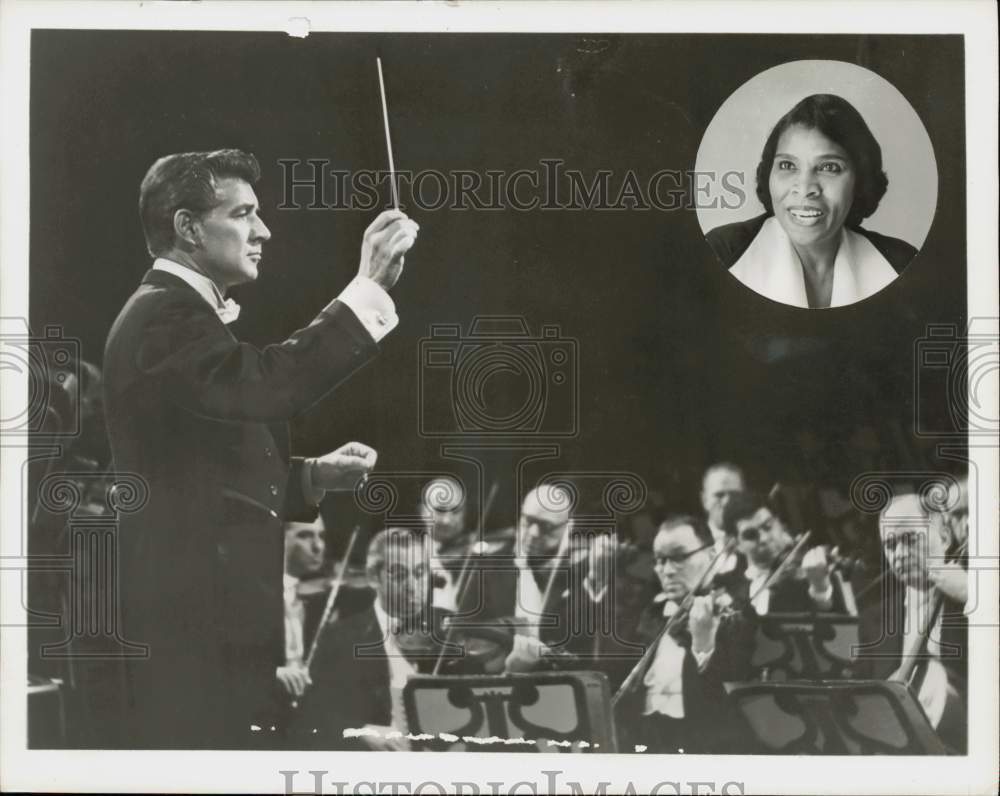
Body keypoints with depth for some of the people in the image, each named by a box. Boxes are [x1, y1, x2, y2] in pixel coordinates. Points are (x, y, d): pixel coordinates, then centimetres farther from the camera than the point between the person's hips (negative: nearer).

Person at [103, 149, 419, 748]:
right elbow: (268, 386, -33)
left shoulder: (187, 314, 19)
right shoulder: (164, 315, -14)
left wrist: (315, 475, 7)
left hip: (209, 618, 10)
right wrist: (370, 285, -29)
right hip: (190, 625, -10)